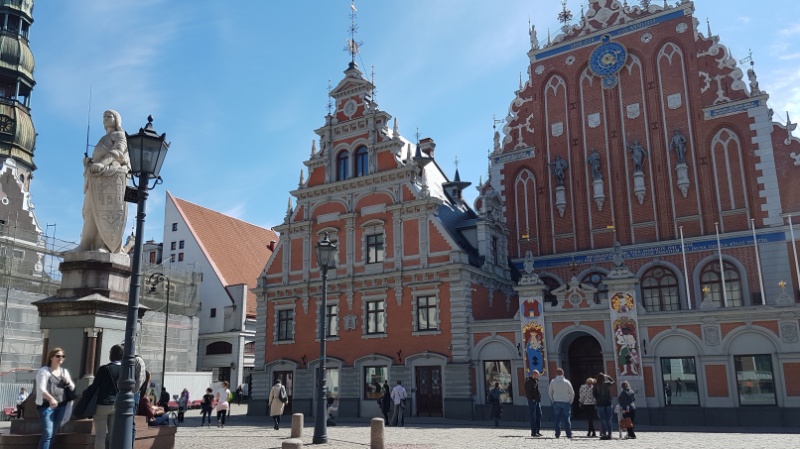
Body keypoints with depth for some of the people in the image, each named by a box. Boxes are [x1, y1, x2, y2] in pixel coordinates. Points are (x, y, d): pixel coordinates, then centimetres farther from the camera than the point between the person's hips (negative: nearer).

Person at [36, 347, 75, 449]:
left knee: (53, 433, 10)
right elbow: (41, 388, -17)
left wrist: (68, 382, -4)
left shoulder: (65, 371, 15)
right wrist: (51, 398, -34)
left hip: (61, 406, 6)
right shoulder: (43, 370, -3)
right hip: (46, 405, -6)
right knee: (47, 434, -14)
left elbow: (72, 387, 20)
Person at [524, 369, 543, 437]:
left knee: (539, 415, 11)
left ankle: (537, 431, 20)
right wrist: (532, 399, -20)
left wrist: (539, 398, 12)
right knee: (533, 416, -5)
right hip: (532, 401, -9)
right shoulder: (528, 381, -12)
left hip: (538, 400, 9)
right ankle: (533, 432, 0)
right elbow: (527, 392, -18)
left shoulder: (536, 381, 16)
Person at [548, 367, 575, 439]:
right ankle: (569, 434, 2)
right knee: (567, 418, 5)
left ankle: (557, 434, 7)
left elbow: (550, 392, 3)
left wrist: (552, 400, 15)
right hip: (566, 402, -1)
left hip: (556, 402, 1)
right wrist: (570, 401, 12)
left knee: (557, 419, 8)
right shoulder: (566, 382, -7)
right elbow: (572, 393, -2)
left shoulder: (553, 382, -4)